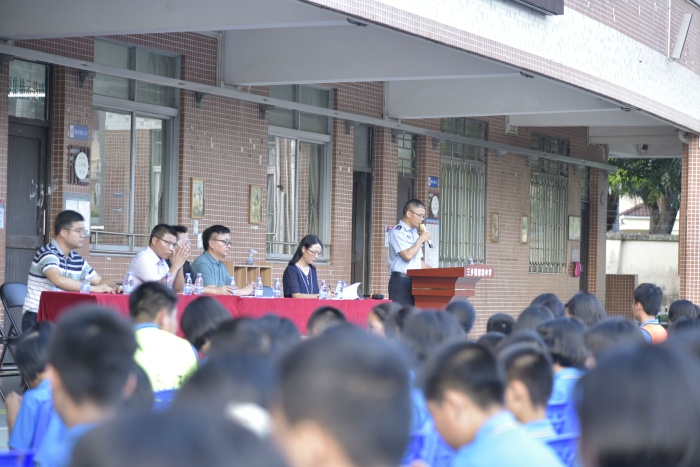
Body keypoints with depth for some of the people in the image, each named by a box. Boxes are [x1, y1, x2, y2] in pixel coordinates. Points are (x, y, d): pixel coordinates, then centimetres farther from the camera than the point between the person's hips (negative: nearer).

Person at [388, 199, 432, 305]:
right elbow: (408, 255, -19)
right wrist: (421, 240, -7)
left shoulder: (415, 233, 20)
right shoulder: (398, 232, -7)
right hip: (401, 281, -8)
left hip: (414, 282, 8)